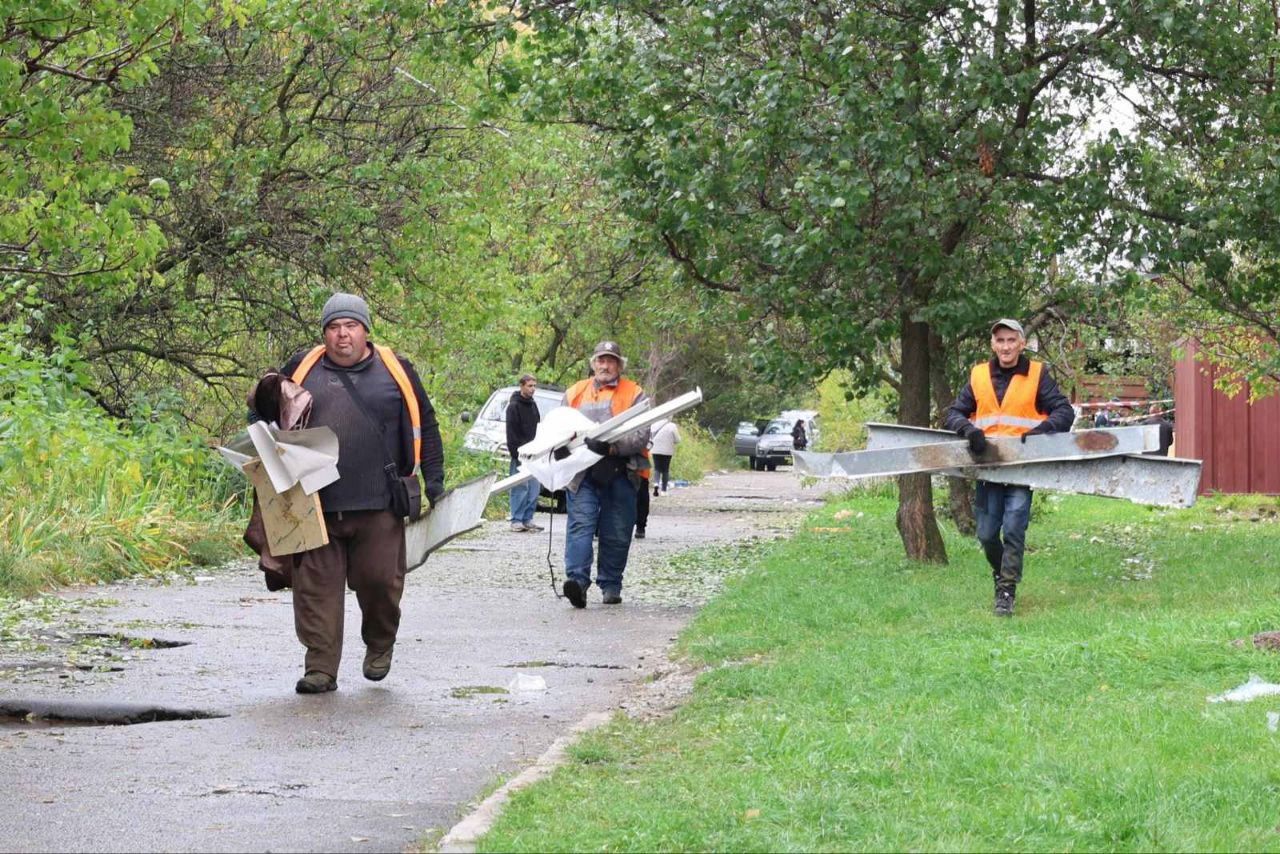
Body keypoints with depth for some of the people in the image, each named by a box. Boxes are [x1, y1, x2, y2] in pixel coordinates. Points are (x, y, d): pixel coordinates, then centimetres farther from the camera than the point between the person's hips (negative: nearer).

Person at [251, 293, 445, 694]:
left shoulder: (395, 370, 8)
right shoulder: (302, 368, 11)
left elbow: (424, 426, 14)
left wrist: (433, 480, 8)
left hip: (378, 506, -1)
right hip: (316, 505, 1)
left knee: (379, 579, -1)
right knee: (316, 586, -2)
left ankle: (379, 645, 27)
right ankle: (320, 668, 2)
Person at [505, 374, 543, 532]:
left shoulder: (533, 404, 15)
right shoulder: (514, 406, -7)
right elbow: (512, 434, -11)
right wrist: (516, 453, -16)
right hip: (520, 454, -7)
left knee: (534, 489, 5)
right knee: (520, 488, -8)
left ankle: (528, 519, 10)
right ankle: (516, 520, -4)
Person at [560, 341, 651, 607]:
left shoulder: (634, 395, 7)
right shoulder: (575, 393, 17)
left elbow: (641, 435, -5)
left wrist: (612, 446, -20)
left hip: (620, 475, -1)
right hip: (583, 474, 1)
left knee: (617, 535, 4)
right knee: (580, 525, -15)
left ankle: (610, 586, 15)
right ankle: (577, 580, -26)